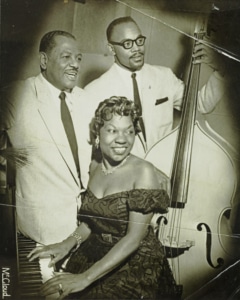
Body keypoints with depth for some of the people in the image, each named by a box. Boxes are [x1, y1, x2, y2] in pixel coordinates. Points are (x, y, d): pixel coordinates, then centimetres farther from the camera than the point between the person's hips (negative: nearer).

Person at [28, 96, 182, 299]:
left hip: (135, 266, -5)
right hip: (94, 256, 5)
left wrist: (85, 278, -25)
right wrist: (67, 244, -5)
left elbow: (134, 238, -21)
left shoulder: (144, 172, -17)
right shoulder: (95, 166, 2)